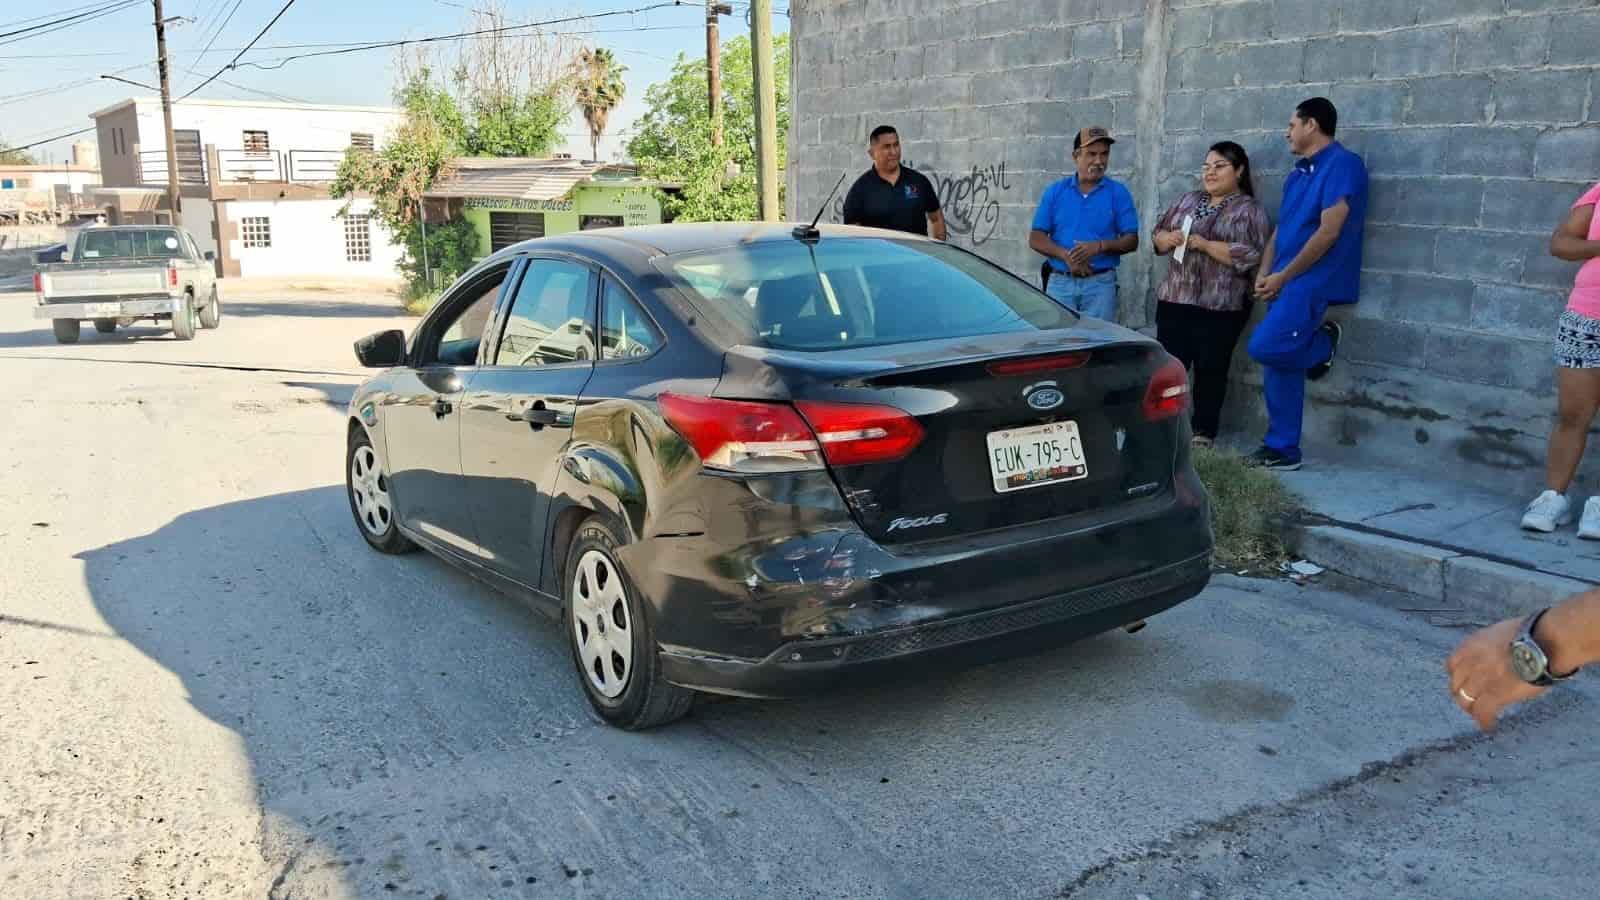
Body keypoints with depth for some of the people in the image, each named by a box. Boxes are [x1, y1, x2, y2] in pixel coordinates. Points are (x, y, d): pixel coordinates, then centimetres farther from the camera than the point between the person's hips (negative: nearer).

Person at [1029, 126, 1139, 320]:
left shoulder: (1118, 192, 5)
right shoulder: (1055, 191, 8)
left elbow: (1132, 241, 2)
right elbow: (1036, 239, 4)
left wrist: (1100, 246, -17)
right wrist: (1065, 255, -14)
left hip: (1100, 283, -1)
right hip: (1060, 282, 1)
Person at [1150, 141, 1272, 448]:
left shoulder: (1251, 210, -2)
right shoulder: (1188, 200, 15)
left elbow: (1252, 256, -13)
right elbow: (1157, 232, 18)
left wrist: (1205, 244, -17)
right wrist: (1168, 238, -6)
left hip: (1220, 308, -5)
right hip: (1173, 301, 5)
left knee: (1210, 371, 3)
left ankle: (1203, 434, 13)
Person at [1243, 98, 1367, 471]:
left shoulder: (1343, 164, -10)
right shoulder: (1299, 173, 18)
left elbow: (1329, 231, -17)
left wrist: (1282, 276, -14)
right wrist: (1264, 275, 2)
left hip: (1313, 282, -8)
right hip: (1286, 283, 8)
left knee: (1265, 347, -22)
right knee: (1279, 366, 6)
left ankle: (1322, 343, 7)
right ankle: (1282, 449, 12)